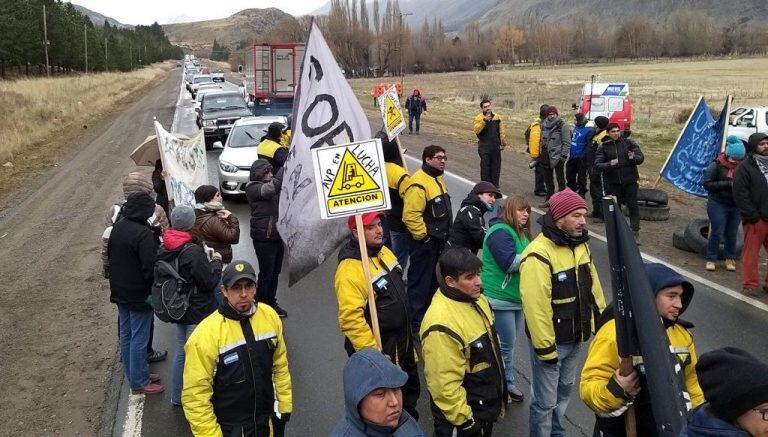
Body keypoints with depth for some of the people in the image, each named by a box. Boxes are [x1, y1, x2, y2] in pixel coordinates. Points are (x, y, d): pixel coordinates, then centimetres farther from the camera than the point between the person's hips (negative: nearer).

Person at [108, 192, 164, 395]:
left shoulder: (117, 227, 3)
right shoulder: (144, 234, -25)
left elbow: (110, 256, 14)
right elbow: (150, 267, -24)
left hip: (119, 291, 9)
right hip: (139, 294, -9)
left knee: (126, 334, 17)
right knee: (139, 338, 2)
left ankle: (134, 374, 32)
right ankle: (139, 382, 13)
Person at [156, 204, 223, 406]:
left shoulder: (164, 248, -1)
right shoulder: (194, 252, -25)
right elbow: (209, 281, -19)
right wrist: (216, 262, -2)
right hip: (197, 312, -8)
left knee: (181, 352, 21)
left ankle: (177, 397, 34)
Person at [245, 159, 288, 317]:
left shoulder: (268, 185, 12)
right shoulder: (252, 189, -15)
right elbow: (273, 187, -31)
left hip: (277, 237, 8)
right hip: (264, 239, -8)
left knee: (275, 273, 17)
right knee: (266, 274, 2)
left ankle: (271, 303, 31)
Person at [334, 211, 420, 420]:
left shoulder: (384, 252, 1)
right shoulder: (350, 270, -29)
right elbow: (351, 319, -31)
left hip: (402, 342, 9)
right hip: (378, 350, -9)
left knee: (410, 390, 28)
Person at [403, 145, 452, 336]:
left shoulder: (437, 179, 12)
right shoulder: (419, 183, -21)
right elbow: (411, 215, -27)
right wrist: (423, 236, -21)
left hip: (439, 240, 10)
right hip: (425, 242, -10)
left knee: (435, 279, 21)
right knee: (420, 283, -1)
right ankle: (415, 321, 8)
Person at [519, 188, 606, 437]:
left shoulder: (580, 245, 2)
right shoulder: (538, 255, -26)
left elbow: (592, 286, 13)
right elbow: (536, 307, -27)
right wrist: (545, 348, -23)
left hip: (576, 338, 8)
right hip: (551, 341, -8)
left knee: (565, 390, 25)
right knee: (545, 401, 5)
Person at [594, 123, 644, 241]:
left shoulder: (629, 143, 2)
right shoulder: (603, 147, 1)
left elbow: (641, 158, 2)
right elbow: (597, 165, -6)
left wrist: (634, 158, -21)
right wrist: (609, 164, -24)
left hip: (630, 181, 0)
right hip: (612, 183, 0)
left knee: (633, 207, 3)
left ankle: (635, 232, 14)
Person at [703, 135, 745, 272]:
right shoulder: (717, 166, -10)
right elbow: (707, 184, -12)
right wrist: (728, 184, -19)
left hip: (736, 206, 4)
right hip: (718, 204, -4)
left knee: (732, 233, 10)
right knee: (717, 232, -1)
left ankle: (730, 259, 25)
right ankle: (711, 259, 12)